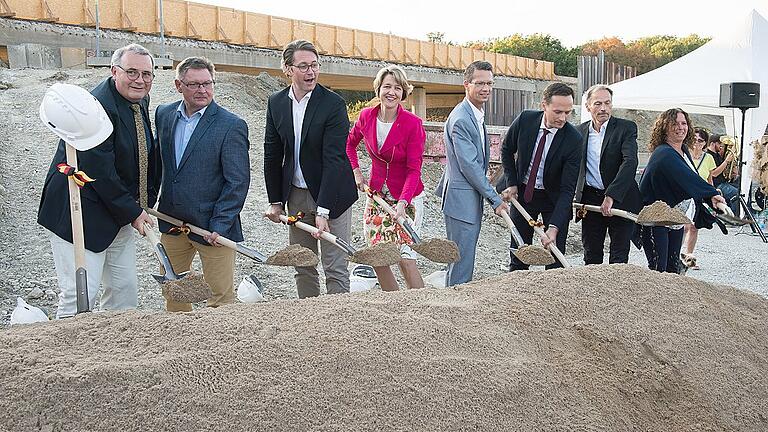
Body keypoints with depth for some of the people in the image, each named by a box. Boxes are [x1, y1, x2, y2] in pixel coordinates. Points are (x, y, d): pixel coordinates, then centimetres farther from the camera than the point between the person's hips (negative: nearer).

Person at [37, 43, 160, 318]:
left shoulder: (140, 100, 6)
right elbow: (99, 171, -23)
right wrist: (132, 212, -15)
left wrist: (145, 200, 5)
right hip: (80, 215, -9)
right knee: (80, 296, -6)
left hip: (119, 213, 9)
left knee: (125, 290, 13)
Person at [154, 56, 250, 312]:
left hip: (212, 226, -5)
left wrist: (219, 225, -18)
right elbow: (158, 161, 15)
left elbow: (238, 182, -14)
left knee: (221, 295, 3)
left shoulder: (231, 125, -13)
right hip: (171, 222, 6)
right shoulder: (163, 114, 4)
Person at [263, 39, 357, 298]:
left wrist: (322, 210, -23)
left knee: (335, 268, -2)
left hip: (331, 194, -5)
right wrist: (275, 201, 6)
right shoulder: (276, 103, 3)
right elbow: (272, 155, 8)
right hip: (296, 195, 5)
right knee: (302, 267, 13)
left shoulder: (333, 104, -14)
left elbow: (333, 159, -19)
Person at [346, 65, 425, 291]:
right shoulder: (366, 116, -3)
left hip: (406, 198, -5)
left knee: (405, 259, -12)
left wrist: (402, 202, -28)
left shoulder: (413, 124, -16)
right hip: (376, 196, 5)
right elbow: (350, 143, 19)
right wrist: (356, 171, 6)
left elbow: (414, 170, -16)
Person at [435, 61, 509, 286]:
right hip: (462, 199, -10)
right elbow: (468, 166, -21)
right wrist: (495, 199, -18)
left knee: (463, 257, 18)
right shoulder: (460, 119, -19)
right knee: (462, 260, -4)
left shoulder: (477, 115, 14)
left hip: (472, 198, 10)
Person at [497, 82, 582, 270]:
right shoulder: (525, 119, -16)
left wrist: (554, 227, -33)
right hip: (522, 192, 2)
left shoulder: (574, 139, -23)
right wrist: (511, 183, -5)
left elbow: (568, 188, -25)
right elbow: (507, 150, 4)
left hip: (553, 198, -2)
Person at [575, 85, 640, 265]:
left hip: (619, 201, -3)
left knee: (619, 258, 1)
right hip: (589, 199, 4)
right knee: (591, 256, 9)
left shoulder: (626, 128, -5)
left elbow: (630, 162, -18)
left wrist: (611, 196, -27)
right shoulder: (579, 131, 8)